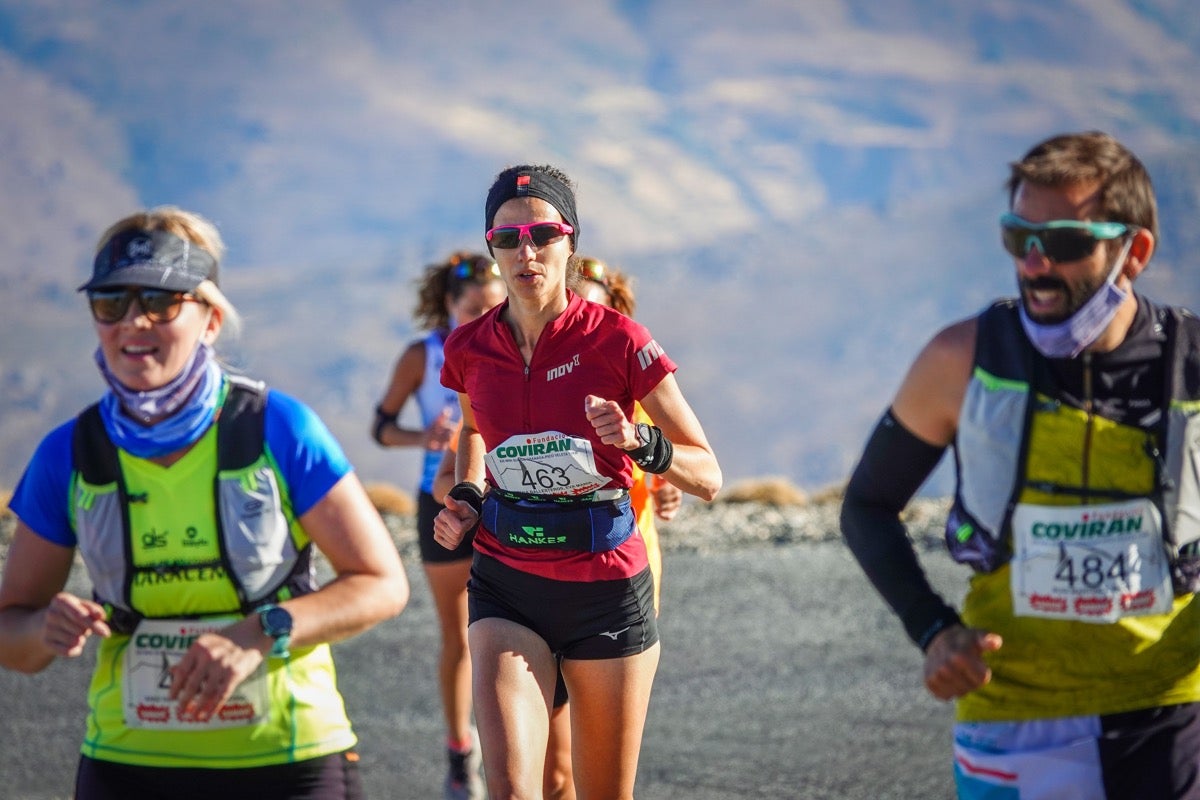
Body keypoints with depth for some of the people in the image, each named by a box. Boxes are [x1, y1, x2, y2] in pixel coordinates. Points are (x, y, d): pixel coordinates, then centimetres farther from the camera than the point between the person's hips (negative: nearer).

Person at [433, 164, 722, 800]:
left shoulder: (617, 340, -9)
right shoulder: (470, 348, 1)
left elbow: (707, 478, -6)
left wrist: (638, 441, -25)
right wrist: (465, 500, 7)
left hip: (605, 588, -1)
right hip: (507, 587, 1)